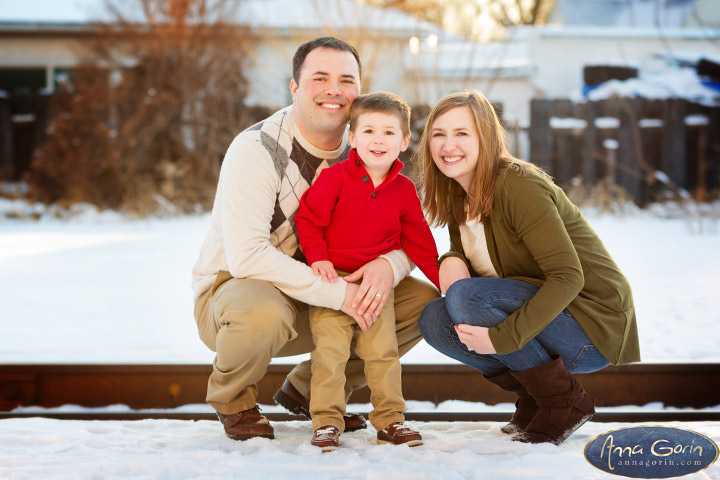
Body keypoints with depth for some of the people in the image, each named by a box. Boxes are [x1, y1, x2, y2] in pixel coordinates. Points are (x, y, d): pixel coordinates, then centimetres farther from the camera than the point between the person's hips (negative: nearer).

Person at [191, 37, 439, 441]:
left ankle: (311, 390, 10)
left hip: (318, 302, 6)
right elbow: (245, 256, -30)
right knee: (263, 313, -41)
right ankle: (233, 400, -4)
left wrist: (388, 265, -26)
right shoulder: (257, 150, -21)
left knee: (424, 300, -7)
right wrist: (336, 293, -34)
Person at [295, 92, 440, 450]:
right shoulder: (335, 177, -9)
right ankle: (326, 421, 1)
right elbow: (308, 217, -6)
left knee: (383, 351, 3)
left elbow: (418, 241, 12)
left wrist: (445, 279, 10)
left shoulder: (404, 190, 3)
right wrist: (317, 258, -18)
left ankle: (390, 419, 15)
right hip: (332, 278, -3)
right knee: (330, 350, -8)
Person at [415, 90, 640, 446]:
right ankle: (533, 394, 5)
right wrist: (451, 260, -11)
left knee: (464, 298, -26)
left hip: (593, 325, -8)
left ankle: (563, 402, -13)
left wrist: (504, 336, -31)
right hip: (542, 311, 8)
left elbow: (568, 277, -26)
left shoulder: (519, 186, -20)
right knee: (434, 320, -7)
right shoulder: (456, 195, 6)